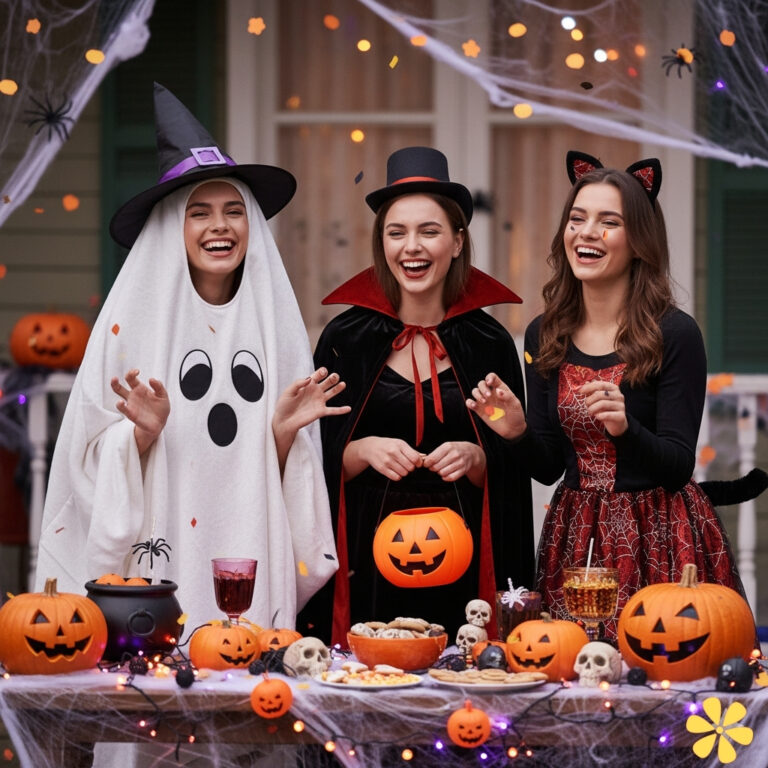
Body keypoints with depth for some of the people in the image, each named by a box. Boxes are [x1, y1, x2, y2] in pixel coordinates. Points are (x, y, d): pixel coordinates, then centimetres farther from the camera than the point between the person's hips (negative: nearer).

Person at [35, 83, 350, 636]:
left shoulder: (274, 321, 11)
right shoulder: (133, 318, 1)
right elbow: (93, 454, 1)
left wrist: (285, 430, -3)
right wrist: (144, 433, -16)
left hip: (253, 563, 3)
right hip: (161, 566, -3)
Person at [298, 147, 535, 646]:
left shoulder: (489, 343, 6)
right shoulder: (346, 339, 4)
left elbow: (513, 470, 7)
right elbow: (317, 459, 4)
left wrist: (474, 458, -12)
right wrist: (363, 451, -14)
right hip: (367, 559, 0)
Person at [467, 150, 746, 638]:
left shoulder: (675, 334, -9)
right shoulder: (545, 336, 5)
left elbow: (678, 466, -11)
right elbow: (549, 467, 9)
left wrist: (626, 428, -29)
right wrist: (517, 431, -11)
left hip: (658, 541, -4)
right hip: (574, 539, 4)